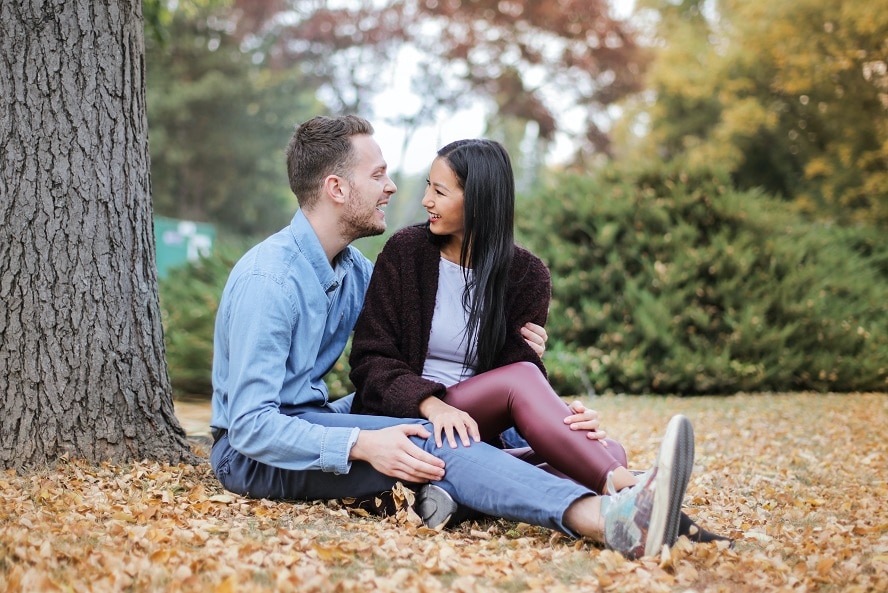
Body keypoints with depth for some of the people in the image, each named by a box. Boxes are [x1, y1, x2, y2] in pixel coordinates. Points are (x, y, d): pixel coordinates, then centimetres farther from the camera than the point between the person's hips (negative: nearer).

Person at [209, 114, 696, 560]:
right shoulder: (268, 279, -19)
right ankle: (609, 522, -47)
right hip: (250, 451, -9)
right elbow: (252, 425, -24)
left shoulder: (355, 270, 8)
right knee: (430, 441, -31)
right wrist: (361, 444, -38)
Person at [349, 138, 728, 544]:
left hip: (483, 431, 3)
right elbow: (369, 360, -6)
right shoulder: (405, 251, 0)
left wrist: (563, 417, -28)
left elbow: (523, 358, -5)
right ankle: (630, 496, -46)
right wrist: (431, 404, -27)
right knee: (520, 376, -30)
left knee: (607, 451, -20)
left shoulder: (525, 274, 5)